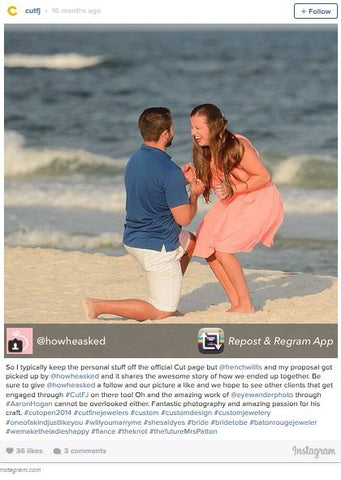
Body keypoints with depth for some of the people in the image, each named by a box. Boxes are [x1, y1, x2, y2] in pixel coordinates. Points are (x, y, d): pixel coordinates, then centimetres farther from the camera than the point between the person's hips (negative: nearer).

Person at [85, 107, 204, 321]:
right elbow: (183, 218, -20)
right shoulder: (169, 171, -24)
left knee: (190, 242, 34)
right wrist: (195, 195, -2)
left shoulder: (135, 160, 3)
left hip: (133, 238, 9)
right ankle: (99, 306, -6)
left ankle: (167, 300, 31)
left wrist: (180, 180, 19)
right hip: (157, 247, -9)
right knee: (161, 313, 3)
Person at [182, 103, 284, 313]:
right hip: (233, 203, 9)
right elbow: (213, 184, 6)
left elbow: (264, 176, -20)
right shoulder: (205, 151, 0)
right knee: (208, 249, 1)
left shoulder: (237, 146, -24)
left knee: (222, 249, -18)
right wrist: (194, 179, -13)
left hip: (260, 202, -9)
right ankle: (236, 304, 11)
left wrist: (234, 189, -27)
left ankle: (246, 305, -5)